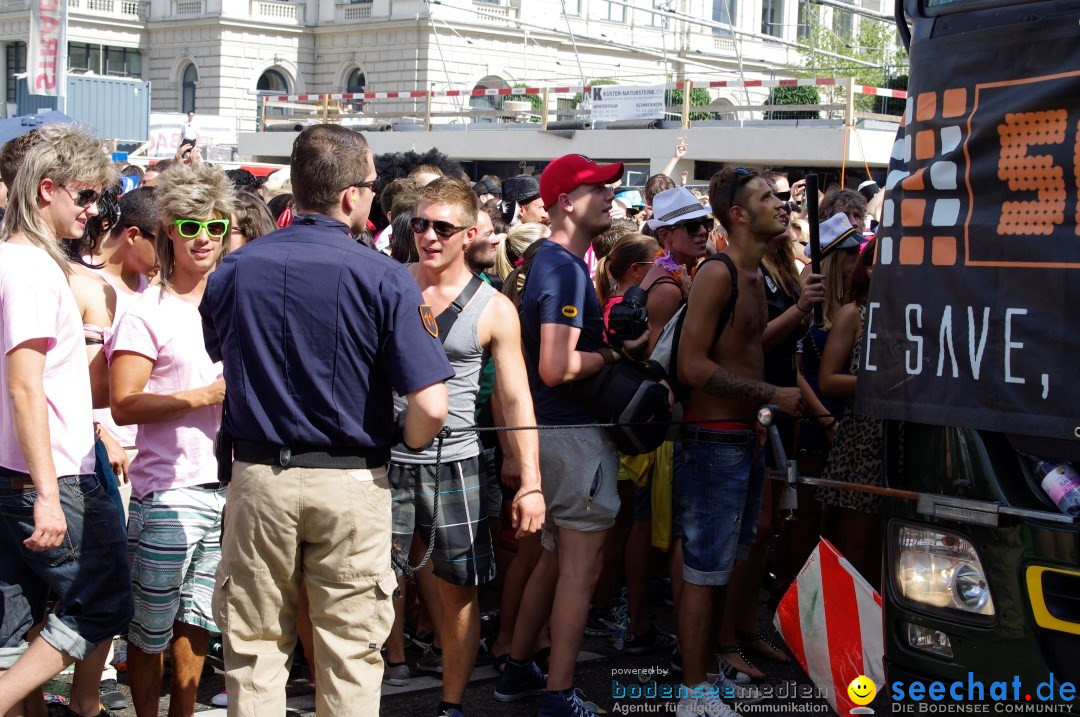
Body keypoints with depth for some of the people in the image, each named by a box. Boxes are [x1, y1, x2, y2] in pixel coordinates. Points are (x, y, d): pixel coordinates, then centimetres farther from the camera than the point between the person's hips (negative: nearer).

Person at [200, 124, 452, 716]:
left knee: (255, 646, 13)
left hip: (257, 476, 3)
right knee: (350, 654, 9)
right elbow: (430, 406, -17)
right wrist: (410, 444, 4)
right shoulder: (384, 278, -12)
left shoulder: (233, 270, -1)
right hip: (351, 486, -2)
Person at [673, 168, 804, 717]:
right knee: (704, 569, -3)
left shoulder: (756, 276, 13)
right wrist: (772, 395, -19)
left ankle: (707, 669, 28)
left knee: (723, 564, 17)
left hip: (746, 438, 9)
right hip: (714, 440, -9)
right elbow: (692, 366, -22)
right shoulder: (717, 274, -16)